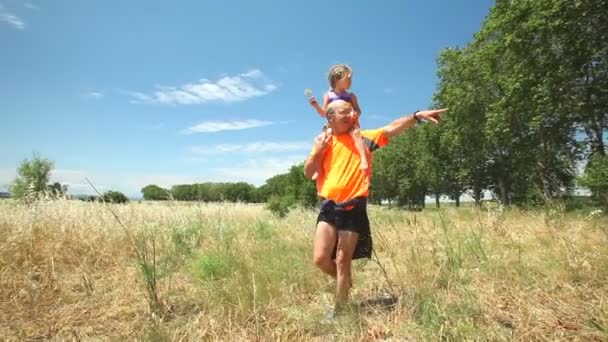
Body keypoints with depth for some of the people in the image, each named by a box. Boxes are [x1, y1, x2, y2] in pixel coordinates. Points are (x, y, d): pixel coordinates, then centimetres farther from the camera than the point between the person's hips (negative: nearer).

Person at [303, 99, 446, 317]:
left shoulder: (363, 138, 4)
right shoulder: (322, 141, 9)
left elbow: (391, 129, -8)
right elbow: (308, 173, 7)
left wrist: (417, 116, -21)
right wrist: (318, 149, -6)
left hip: (353, 207, -2)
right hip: (329, 206, 2)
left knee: (343, 260, 5)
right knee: (320, 258, -2)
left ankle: (339, 309, 24)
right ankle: (344, 281, 31)